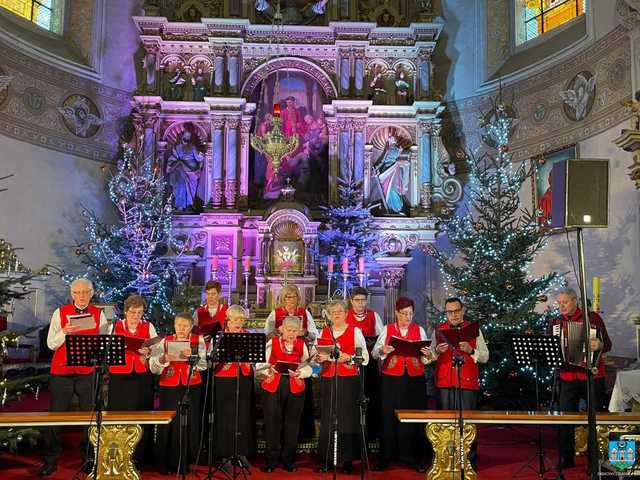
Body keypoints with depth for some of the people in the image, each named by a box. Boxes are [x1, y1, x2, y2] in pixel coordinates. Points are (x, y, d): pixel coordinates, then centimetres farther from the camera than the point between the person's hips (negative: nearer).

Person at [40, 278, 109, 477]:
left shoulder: (99, 315, 6)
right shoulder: (60, 313, 4)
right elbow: (50, 344, 1)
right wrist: (64, 332, -15)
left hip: (88, 371, 0)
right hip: (61, 371, 0)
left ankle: (89, 458, 15)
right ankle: (50, 460, 14)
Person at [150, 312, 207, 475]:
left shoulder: (198, 340, 4)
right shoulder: (165, 341, 5)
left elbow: (203, 365, -8)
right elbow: (153, 367, -3)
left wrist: (191, 356, -25)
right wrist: (163, 358, -22)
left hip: (191, 389, 0)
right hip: (169, 389, 1)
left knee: (189, 425, 1)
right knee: (169, 425, 0)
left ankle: (185, 463, 14)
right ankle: (167, 464, 14)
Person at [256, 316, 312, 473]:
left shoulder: (302, 345, 6)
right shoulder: (272, 342, 3)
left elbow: (308, 368, 1)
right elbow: (260, 363, 0)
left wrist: (299, 373, -20)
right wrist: (269, 369, -20)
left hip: (295, 388, 1)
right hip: (272, 387, -1)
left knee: (291, 424, 5)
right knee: (272, 422, 0)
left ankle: (289, 459, 20)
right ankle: (272, 460, 14)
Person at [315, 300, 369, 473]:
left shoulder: (355, 331, 3)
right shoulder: (324, 332, 12)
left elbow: (365, 358, -2)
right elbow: (316, 356, 14)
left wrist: (349, 358, -17)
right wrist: (320, 358, -7)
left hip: (349, 381, -2)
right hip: (328, 380, 3)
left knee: (347, 419, -2)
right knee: (327, 419, 2)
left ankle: (347, 459, 9)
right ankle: (326, 459, 12)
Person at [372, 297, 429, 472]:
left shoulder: (419, 330, 8)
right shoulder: (387, 329, 5)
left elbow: (426, 358, 3)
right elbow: (374, 352, -2)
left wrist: (426, 355, -18)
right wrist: (382, 351, -23)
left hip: (415, 380, 1)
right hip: (391, 380, -1)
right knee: (389, 417, 1)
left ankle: (415, 457, 14)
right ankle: (386, 456, 11)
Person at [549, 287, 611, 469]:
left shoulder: (593, 318, -1)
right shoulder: (555, 322, 8)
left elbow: (607, 344, -4)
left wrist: (599, 345, -25)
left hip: (592, 376, -2)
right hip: (568, 377, 3)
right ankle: (565, 459, 14)